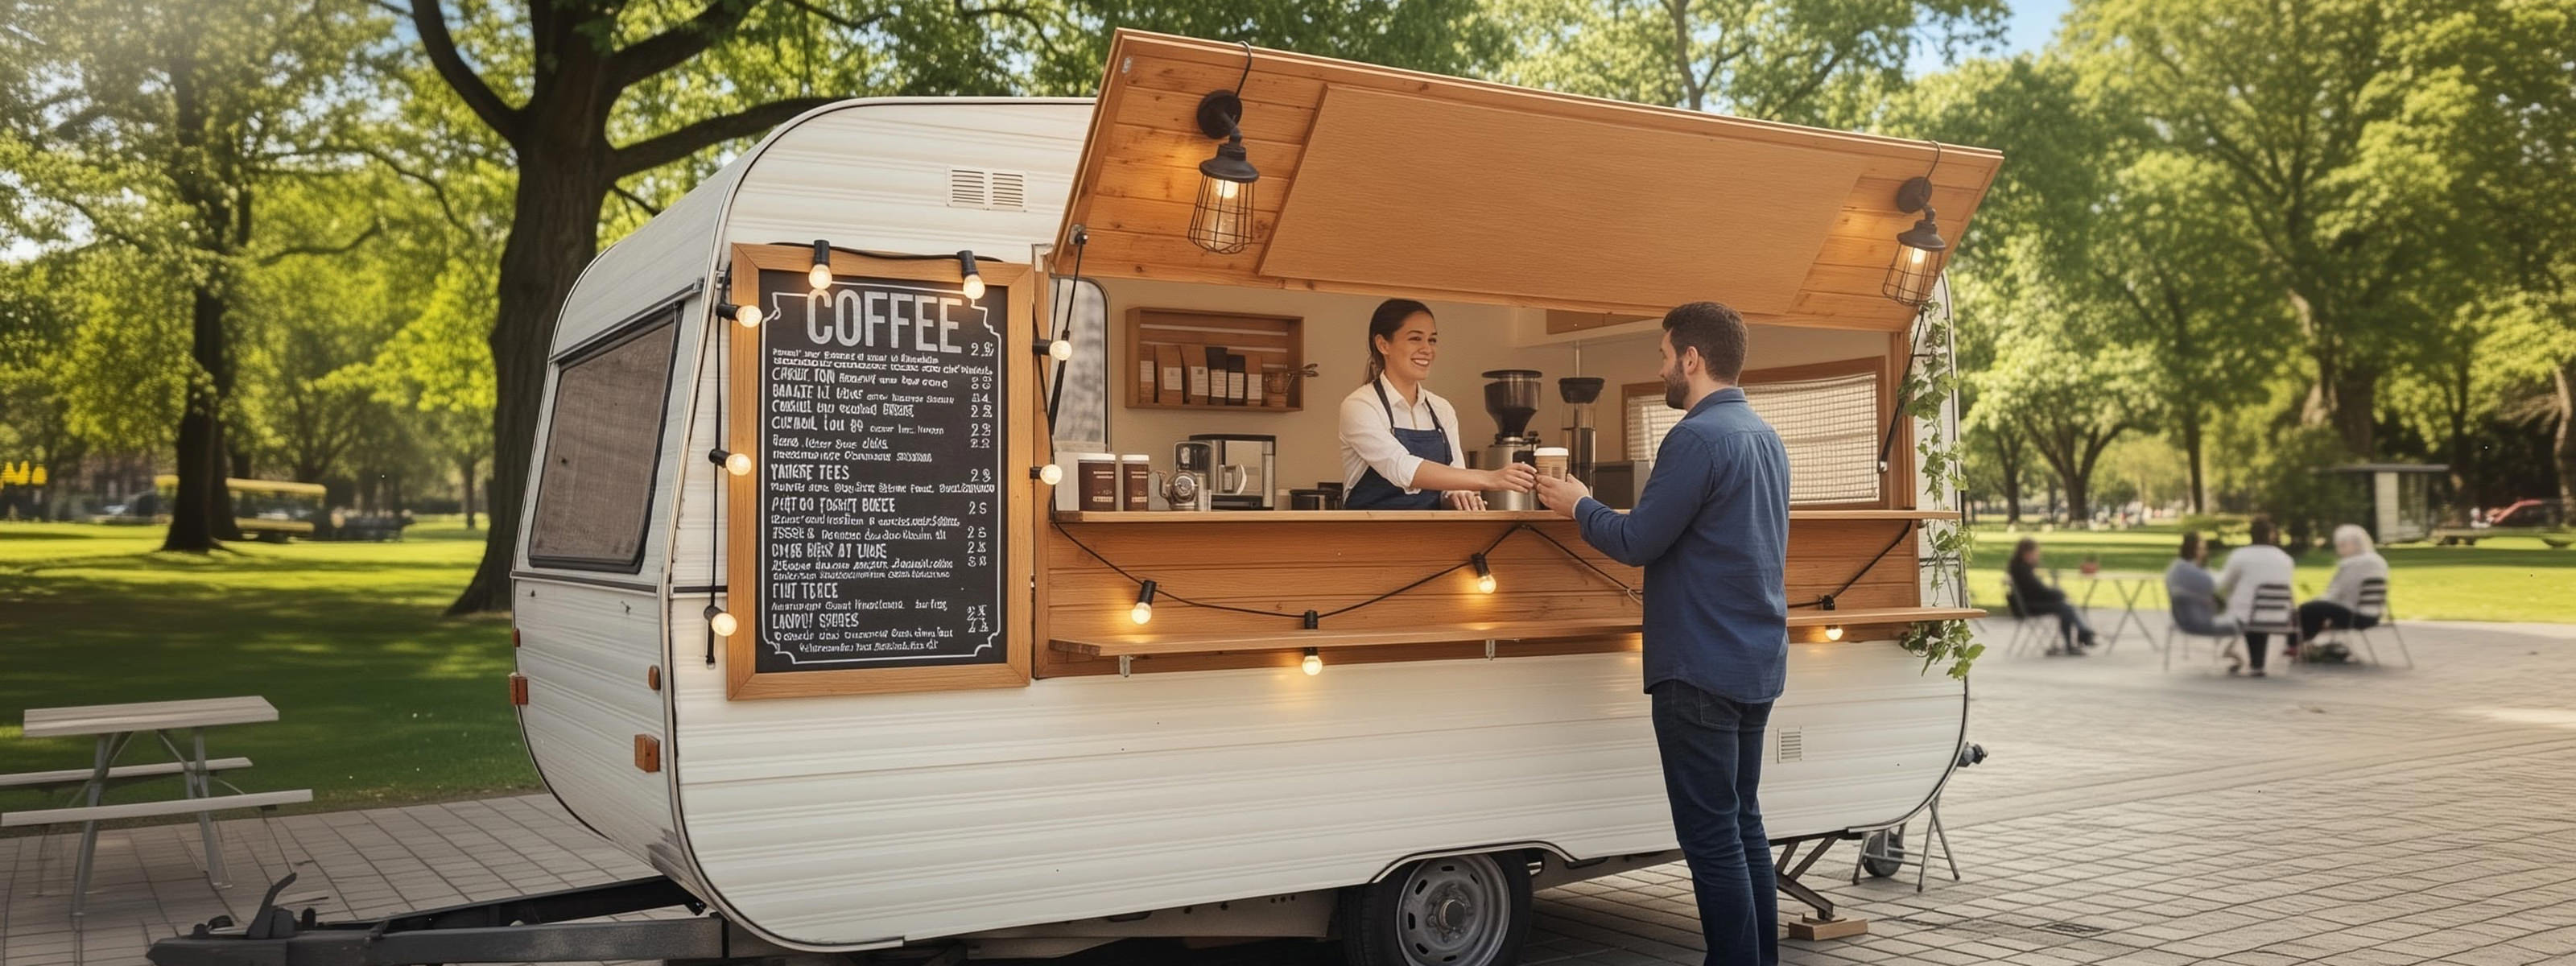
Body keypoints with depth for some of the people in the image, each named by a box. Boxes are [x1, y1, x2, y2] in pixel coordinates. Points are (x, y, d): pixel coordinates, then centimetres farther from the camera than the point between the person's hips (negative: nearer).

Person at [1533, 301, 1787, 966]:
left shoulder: (1699, 438, -16)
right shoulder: (1765, 438, 13)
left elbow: (1637, 543, -15)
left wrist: (1578, 506, 1)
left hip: (1701, 668, -9)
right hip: (1757, 664, 9)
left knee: (1711, 837, -4)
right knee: (1743, 824, 16)